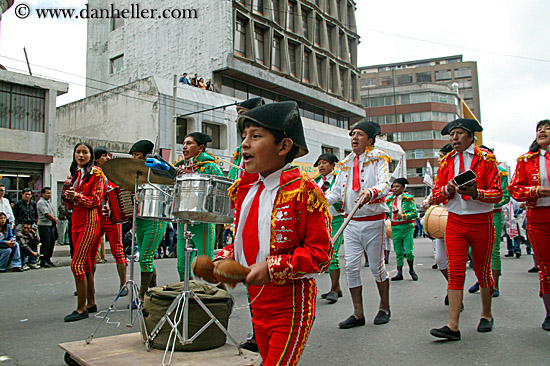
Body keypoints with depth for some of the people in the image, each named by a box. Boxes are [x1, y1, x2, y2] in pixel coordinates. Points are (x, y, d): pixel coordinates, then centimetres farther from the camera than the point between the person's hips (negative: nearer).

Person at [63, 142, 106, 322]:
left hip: (89, 221, -7)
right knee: (86, 264, 10)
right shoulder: (75, 174, 18)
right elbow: (71, 204, 19)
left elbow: (96, 201, -10)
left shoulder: (96, 173, -3)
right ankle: (91, 303, 18)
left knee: (77, 264, -12)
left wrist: (77, 196, -23)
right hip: (76, 220, 7)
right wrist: (68, 195, -2)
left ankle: (81, 309, -6)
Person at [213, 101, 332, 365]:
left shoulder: (302, 190, -18)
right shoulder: (244, 189, 5)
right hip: (257, 300, 8)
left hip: (290, 304, -7)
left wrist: (273, 267, -25)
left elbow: (321, 253, -18)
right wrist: (224, 259, -1)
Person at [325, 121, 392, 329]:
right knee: (351, 267, 2)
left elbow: (385, 185, -20)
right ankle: (358, 314, 12)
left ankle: (384, 308, 26)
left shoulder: (377, 159, -4)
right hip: (351, 223, 5)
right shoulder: (346, 163, 12)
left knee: (376, 266, 5)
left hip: (373, 221, -5)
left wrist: (370, 192, -42)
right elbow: (336, 192, 11)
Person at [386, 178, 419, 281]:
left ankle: (411, 270, 18)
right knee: (398, 252, 7)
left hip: (406, 227, -4)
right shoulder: (389, 199, 11)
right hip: (395, 228, 4)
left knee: (408, 251, -6)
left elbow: (415, 213, -8)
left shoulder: (408, 198, -2)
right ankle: (399, 273, 13)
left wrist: (403, 216, -19)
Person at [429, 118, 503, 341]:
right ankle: (453, 326, -6)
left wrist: (475, 193, -24)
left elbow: (497, 194, -7)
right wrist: (448, 189, -15)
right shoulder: (446, 162, 8)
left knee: (482, 270, 10)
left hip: (481, 221, -2)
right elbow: (436, 196, 6)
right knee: (455, 272, -5)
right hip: (455, 221, 2)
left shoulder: (486, 159, -2)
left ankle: (486, 315, 32)